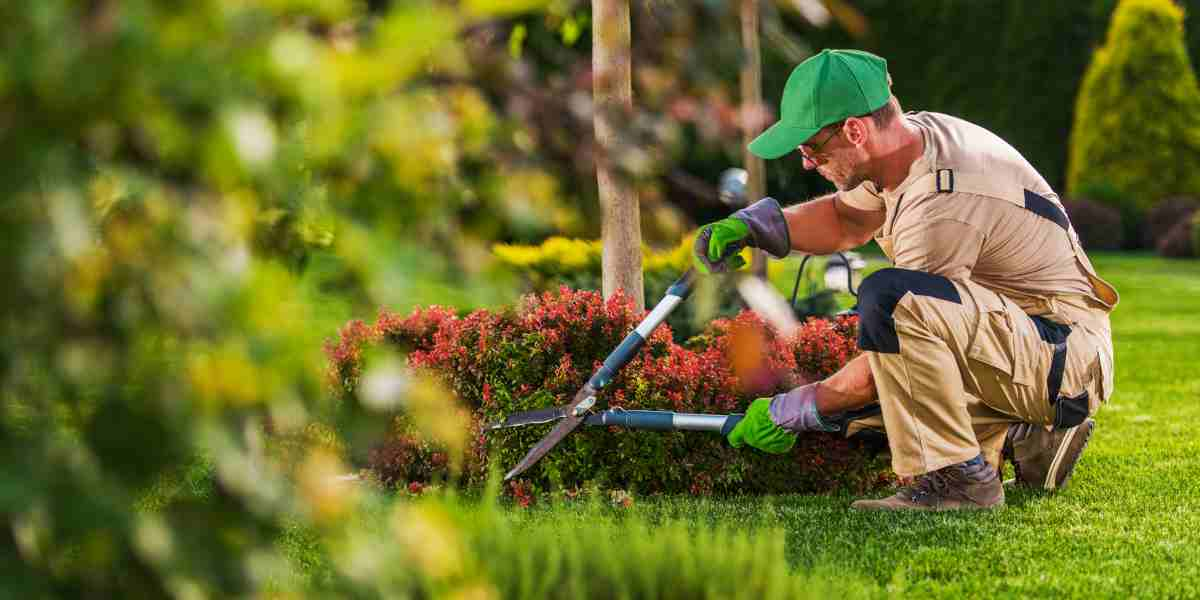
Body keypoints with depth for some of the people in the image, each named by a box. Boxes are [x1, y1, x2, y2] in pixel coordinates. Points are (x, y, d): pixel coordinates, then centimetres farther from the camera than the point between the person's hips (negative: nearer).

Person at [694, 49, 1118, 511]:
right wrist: (756, 225, 4)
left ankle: (958, 477, -23)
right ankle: (1030, 439, 11)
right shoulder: (912, 135, 1)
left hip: (1068, 361, -10)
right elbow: (847, 219, 22)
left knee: (888, 297, -32)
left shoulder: (942, 205, -27)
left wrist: (792, 410, -11)